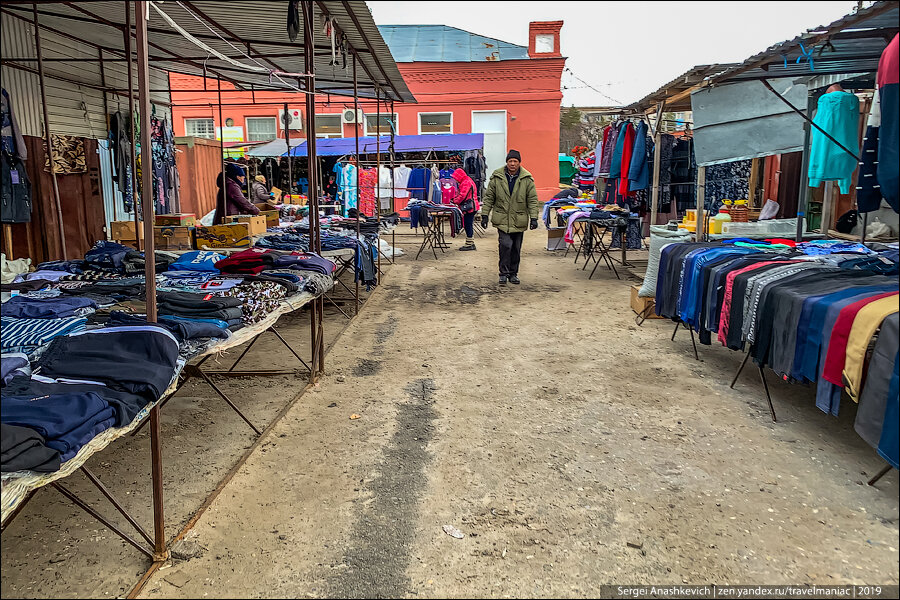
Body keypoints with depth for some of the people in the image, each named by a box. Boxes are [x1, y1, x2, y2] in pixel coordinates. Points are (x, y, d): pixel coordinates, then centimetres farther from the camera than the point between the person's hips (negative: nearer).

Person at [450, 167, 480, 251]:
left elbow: (462, 195, -19)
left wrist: (455, 201, -5)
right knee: (469, 225, 14)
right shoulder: (467, 181, 20)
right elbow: (460, 193, 23)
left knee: (468, 225, -6)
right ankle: (471, 243, 19)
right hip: (471, 208, 11)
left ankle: (469, 244, -2)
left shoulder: (466, 183, -14)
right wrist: (455, 199, 8)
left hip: (469, 208, -11)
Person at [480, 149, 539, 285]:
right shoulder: (496, 177, -1)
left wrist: (533, 217, -6)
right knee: (505, 245, -12)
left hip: (519, 220, 2)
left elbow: (532, 199, 1)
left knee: (516, 248, 9)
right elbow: (489, 197, 4)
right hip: (502, 219, -1)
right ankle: (504, 273, 0)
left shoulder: (527, 178, -1)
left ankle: (513, 273, 22)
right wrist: (485, 215, 0)